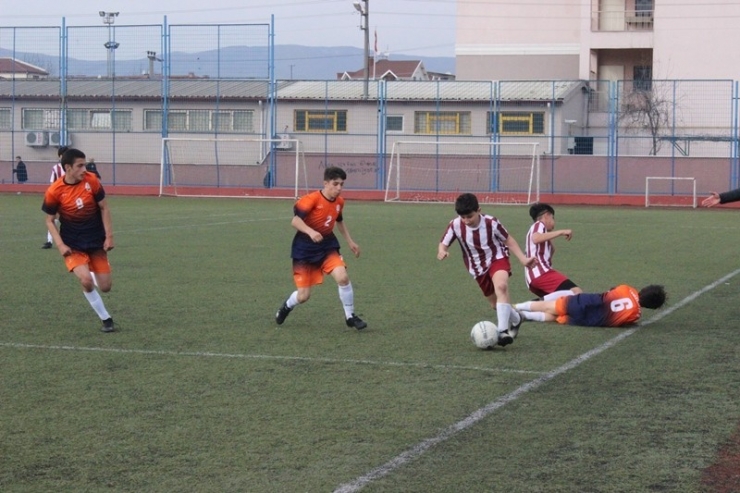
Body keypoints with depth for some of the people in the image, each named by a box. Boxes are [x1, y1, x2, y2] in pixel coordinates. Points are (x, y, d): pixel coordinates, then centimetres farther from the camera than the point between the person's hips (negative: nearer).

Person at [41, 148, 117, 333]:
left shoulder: (91, 180, -11)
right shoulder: (54, 191, -16)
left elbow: (104, 208, -1)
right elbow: (50, 220, -4)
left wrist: (109, 236, -5)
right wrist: (60, 245, -15)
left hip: (96, 241, 3)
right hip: (73, 244, -2)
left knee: (105, 287, 3)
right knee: (86, 280, -24)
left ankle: (89, 274, 41)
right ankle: (106, 319, -4)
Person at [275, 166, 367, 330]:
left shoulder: (339, 201, 0)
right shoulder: (312, 199, -20)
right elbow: (295, 220, -26)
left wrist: (350, 241, 20)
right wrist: (310, 232, -43)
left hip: (327, 246, 4)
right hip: (304, 249, -4)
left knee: (343, 277, -23)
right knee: (303, 296, -1)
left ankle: (350, 317, -3)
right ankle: (287, 306, 36)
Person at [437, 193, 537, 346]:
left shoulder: (491, 223, -22)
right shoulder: (455, 225, -19)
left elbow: (508, 240, -8)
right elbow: (443, 244, -11)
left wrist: (523, 259, -12)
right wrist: (442, 251, -36)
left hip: (497, 259, -3)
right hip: (478, 268, 4)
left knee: (501, 286, -33)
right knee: (496, 303, 10)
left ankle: (503, 330, -35)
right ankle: (515, 320, 42)